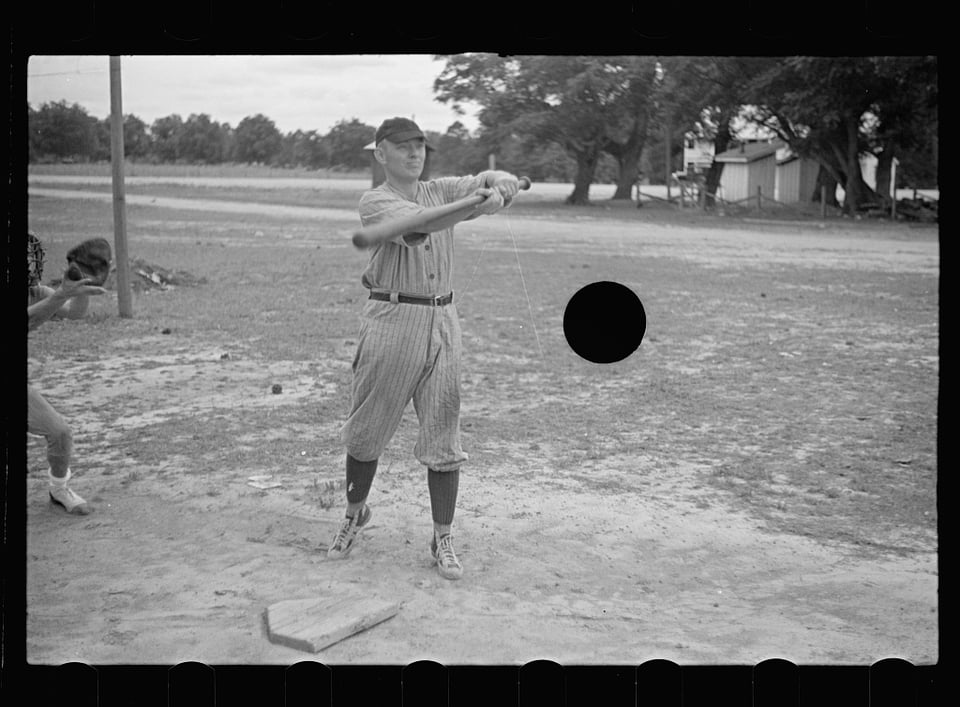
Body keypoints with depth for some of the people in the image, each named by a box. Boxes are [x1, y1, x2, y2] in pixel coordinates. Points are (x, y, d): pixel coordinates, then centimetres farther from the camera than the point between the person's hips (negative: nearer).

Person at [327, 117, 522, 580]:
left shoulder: (441, 191, 11)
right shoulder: (374, 202, -5)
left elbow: (488, 182, -2)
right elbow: (418, 222, -25)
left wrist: (498, 181, -27)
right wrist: (477, 204, -40)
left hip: (441, 322, 4)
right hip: (391, 320, -3)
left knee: (442, 435, 4)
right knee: (368, 430, 8)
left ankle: (442, 541, 13)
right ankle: (354, 515, 33)